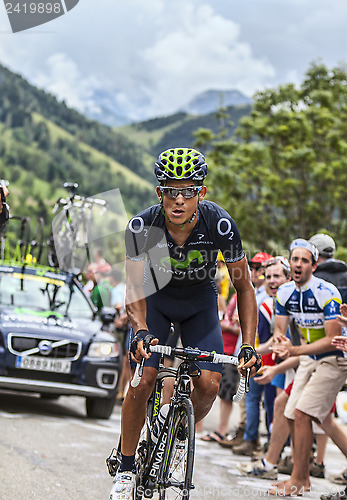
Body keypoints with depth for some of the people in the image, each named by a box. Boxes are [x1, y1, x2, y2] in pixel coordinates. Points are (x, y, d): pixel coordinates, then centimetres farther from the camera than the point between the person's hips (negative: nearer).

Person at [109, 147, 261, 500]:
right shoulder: (141, 226, -30)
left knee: (208, 385, -14)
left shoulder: (220, 224, -29)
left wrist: (248, 346, -26)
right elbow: (135, 288, -27)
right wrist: (140, 331, -46)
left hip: (200, 302, 1)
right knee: (142, 381, -16)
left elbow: (244, 288, -19)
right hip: (156, 298, -1)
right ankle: (126, 468, 2)